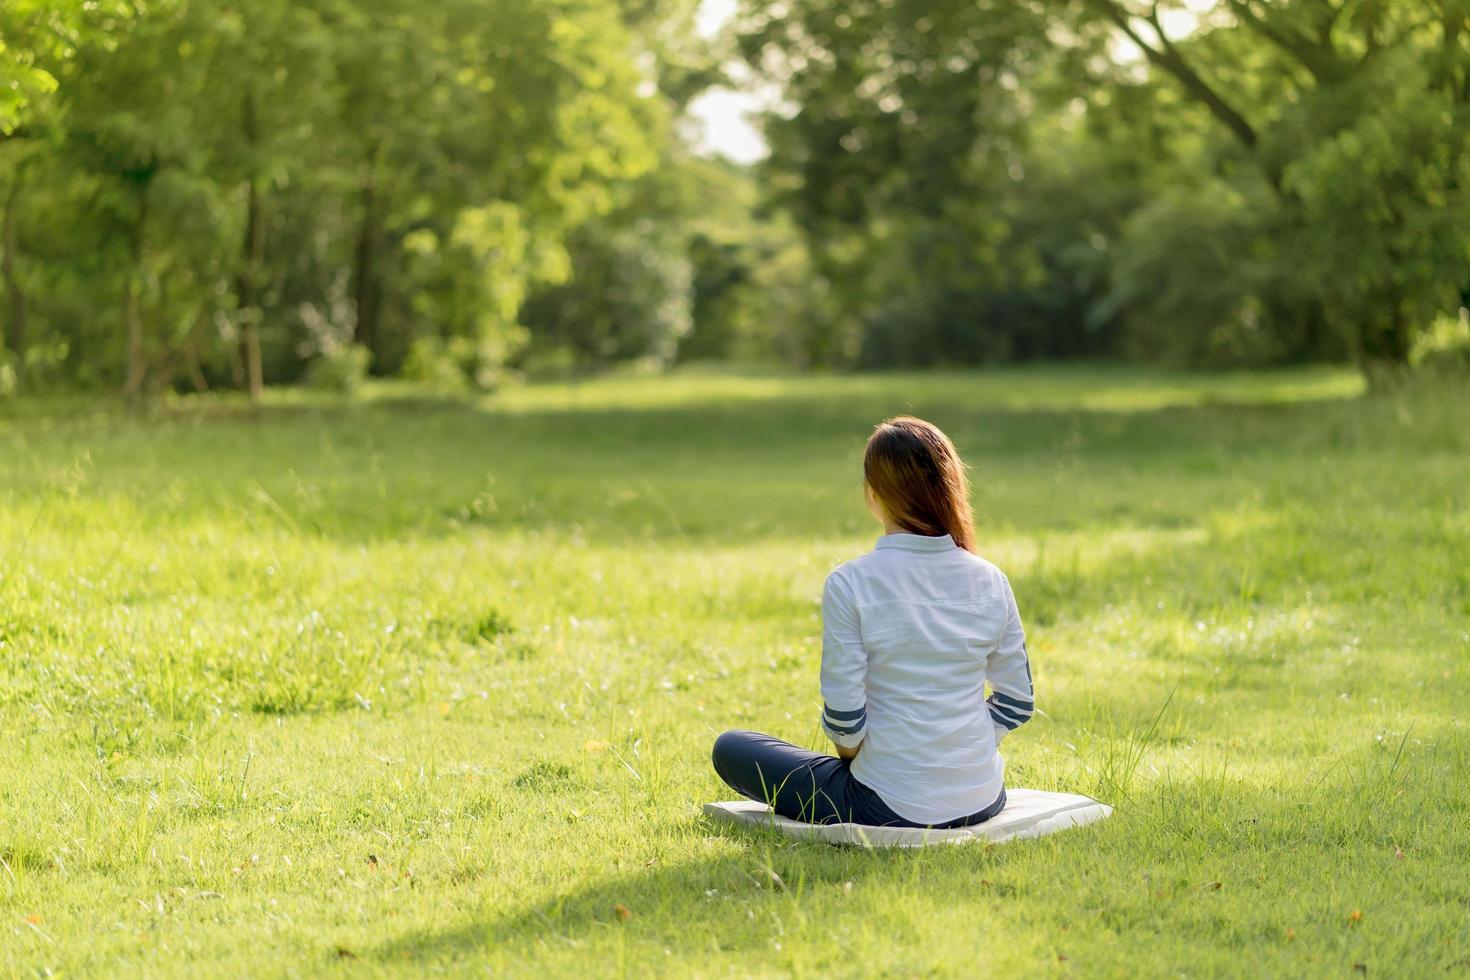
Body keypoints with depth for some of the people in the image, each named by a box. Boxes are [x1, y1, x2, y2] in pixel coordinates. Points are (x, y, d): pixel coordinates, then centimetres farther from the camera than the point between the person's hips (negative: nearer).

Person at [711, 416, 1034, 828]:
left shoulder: (849, 584, -16)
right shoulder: (990, 581, -4)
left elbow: (843, 717, -16)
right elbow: (1018, 701, 2)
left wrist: (851, 751, 5)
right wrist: (964, 748, 14)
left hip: (892, 806, -6)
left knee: (730, 748, 13)